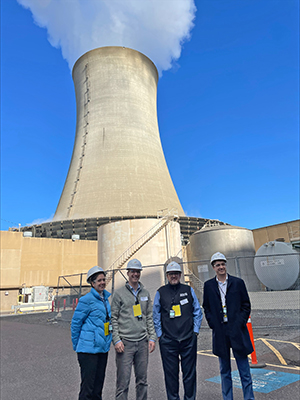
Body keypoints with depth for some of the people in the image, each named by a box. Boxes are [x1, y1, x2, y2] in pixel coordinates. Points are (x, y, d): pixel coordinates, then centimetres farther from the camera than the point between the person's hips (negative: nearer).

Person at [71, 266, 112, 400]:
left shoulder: (106, 298, 7)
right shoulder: (86, 300, -15)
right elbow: (75, 323, -8)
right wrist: (77, 346, 0)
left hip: (103, 348, 7)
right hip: (88, 349, -7)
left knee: (98, 384, 17)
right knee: (88, 385, 2)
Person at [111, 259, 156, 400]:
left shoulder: (145, 293, 10)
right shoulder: (119, 294, -3)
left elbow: (149, 317, 14)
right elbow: (113, 319, -3)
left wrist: (152, 337, 8)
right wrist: (116, 340, -10)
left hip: (142, 342, 4)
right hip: (125, 342, -4)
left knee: (142, 379, 13)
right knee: (123, 380, 0)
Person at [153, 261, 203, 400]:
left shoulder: (189, 290, 6)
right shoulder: (161, 292, 2)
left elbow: (197, 312, 10)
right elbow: (156, 316, 7)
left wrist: (195, 330, 3)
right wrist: (159, 334, 2)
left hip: (189, 339, 1)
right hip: (167, 340, -1)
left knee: (190, 372, 9)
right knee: (171, 373, 7)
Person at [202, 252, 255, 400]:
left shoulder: (238, 282, 0)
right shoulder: (208, 285, 3)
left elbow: (246, 305, 4)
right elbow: (206, 307, 10)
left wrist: (241, 323, -5)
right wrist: (212, 324, -1)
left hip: (237, 330, -1)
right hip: (220, 332, 1)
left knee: (244, 369, 8)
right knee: (224, 371, 14)